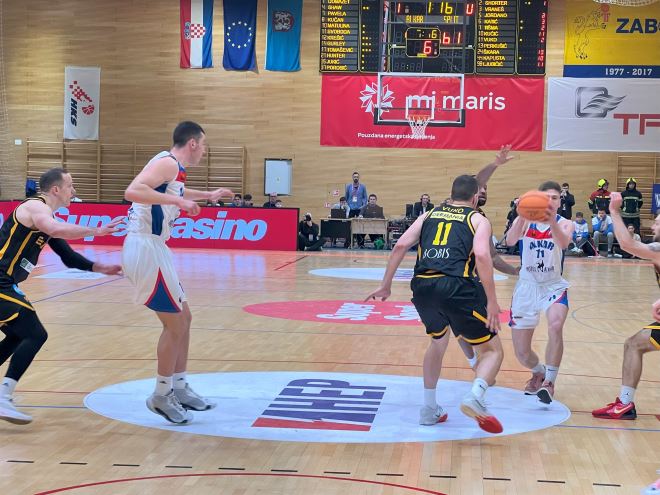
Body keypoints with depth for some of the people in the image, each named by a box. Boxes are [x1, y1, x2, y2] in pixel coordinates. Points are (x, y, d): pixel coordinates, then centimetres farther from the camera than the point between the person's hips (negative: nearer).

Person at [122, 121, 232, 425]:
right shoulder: (168, 162, -13)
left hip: (153, 248, 10)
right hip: (145, 249, -10)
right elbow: (133, 191, -29)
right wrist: (178, 201, -29)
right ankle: (161, 397, 9)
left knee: (183, 318, 16)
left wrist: (209, 196, 51)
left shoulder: (174, 169, 17)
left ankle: (179, 388, 26)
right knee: (175, 324, -3)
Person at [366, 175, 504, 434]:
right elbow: (482, 255, -5)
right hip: (457, 287, -4)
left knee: (438, 340, 33)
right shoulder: (478, 220, 14)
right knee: (493, 350, 11)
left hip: (422, 286, 4)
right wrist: (492, 302, -6)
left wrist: (385, 285, 14)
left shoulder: (429, 216, 25)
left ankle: (429, 409, 31)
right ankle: (474, 398, -17)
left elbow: (400, 245, 11)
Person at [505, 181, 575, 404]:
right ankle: (538, 372, 38)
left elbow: (564, 243, -32)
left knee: (555, 325, -33)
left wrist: (552, 221, -52)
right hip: (527, 286, 1)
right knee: (522, 354, 4)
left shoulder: (564, 223, -8)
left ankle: (549, 381, -18)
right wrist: (522, 216, -46)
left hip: (554, 286, -1)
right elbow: (510, 240, -27)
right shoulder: (525, 221, -6)